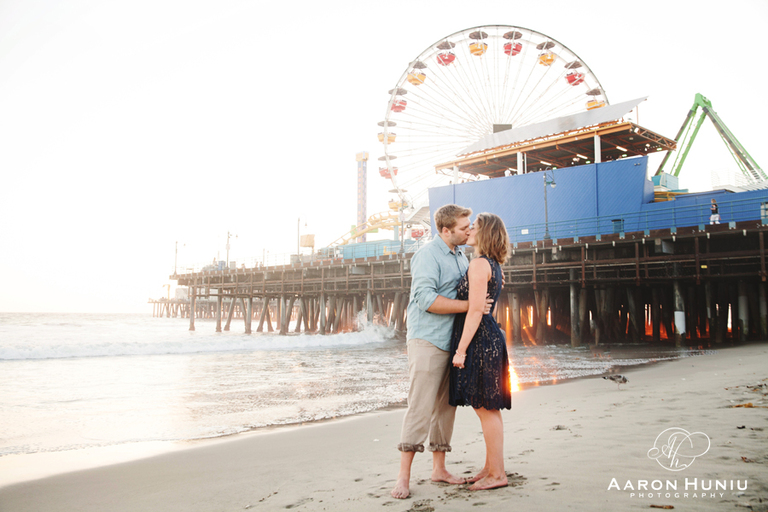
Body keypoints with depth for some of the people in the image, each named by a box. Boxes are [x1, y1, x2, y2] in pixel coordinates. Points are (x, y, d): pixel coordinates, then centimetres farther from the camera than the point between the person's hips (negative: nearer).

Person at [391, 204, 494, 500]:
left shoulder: (460, 255, 17)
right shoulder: (428, 255, -11)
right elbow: (426, 299, -21)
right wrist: (469, 305, -20)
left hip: (452, 342, 8)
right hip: (427, 341, -8)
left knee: (445, 406, 10)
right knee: (421, 407, -9)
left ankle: (439, 468, 20)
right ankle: (403, 475, -3)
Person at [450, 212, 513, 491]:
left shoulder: (479, 264, -14)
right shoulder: (493, 265, 16)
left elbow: (475, 310, -19)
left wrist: (461, 349, -19)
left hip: (479, 339, -10)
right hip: (490, 336, 10)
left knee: (486, 408, -3)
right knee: (488, 408, 14)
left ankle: (497, 474, 6)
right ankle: (490, 467, 23)